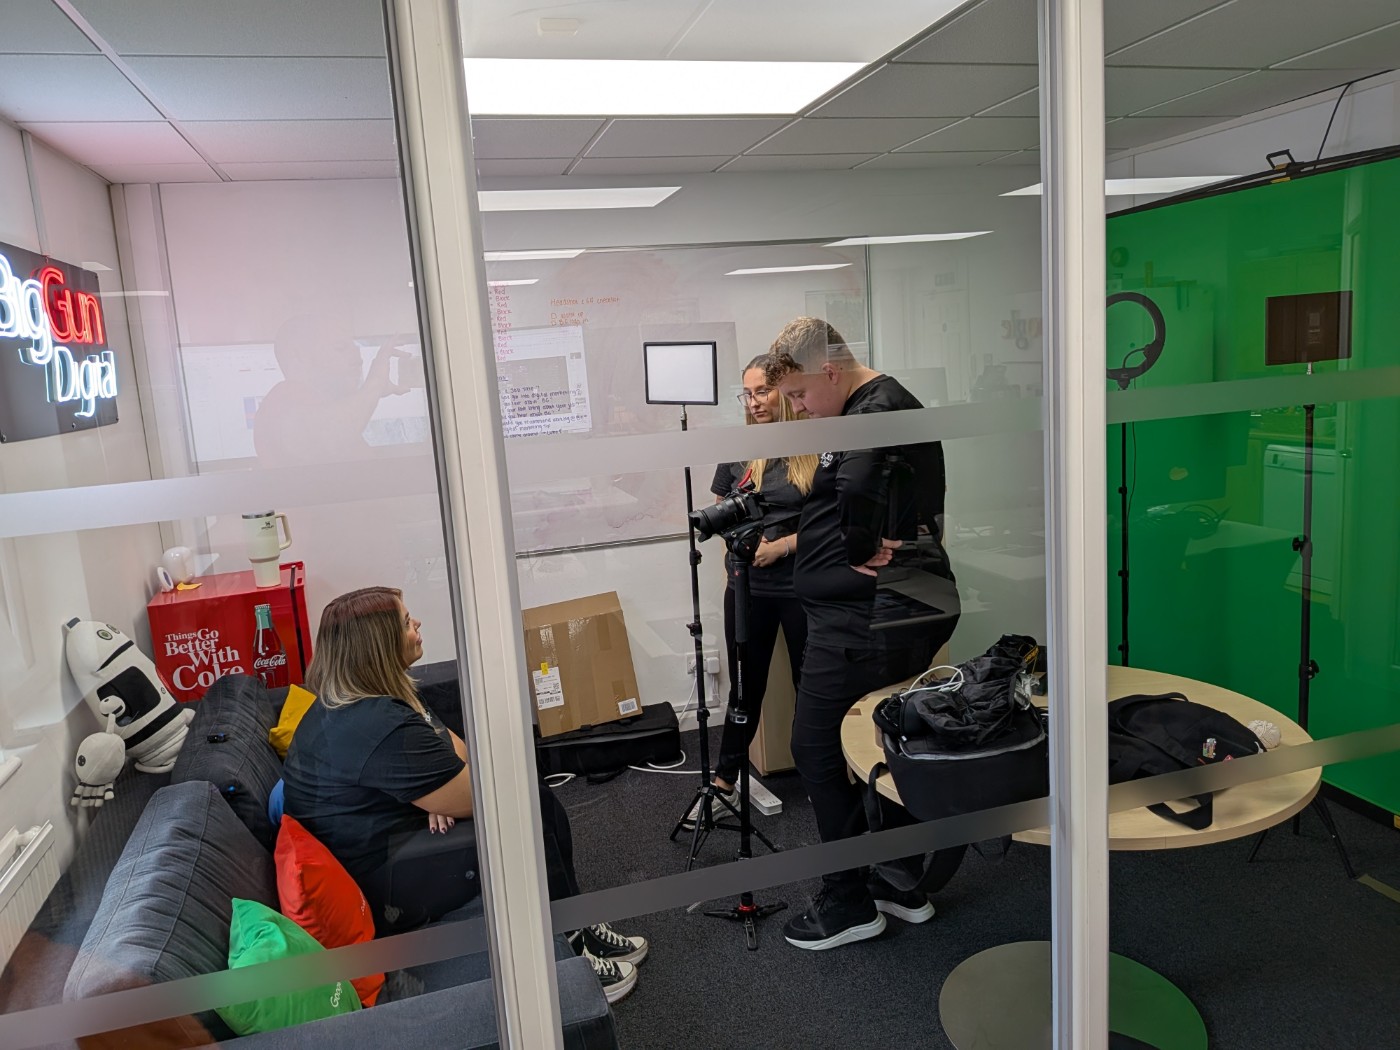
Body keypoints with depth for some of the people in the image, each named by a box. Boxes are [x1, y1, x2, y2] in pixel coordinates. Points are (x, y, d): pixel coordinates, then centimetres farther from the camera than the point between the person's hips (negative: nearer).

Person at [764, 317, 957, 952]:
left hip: (857, 618, -11)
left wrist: (861, 550, -22)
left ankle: (850, 903, 12)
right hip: (885, 611, 11)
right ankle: (900, 884, 31)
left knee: (816, 748, -1)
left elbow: (857, 487, -37)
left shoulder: (878, 408, -15)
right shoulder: (882, 405, 18)